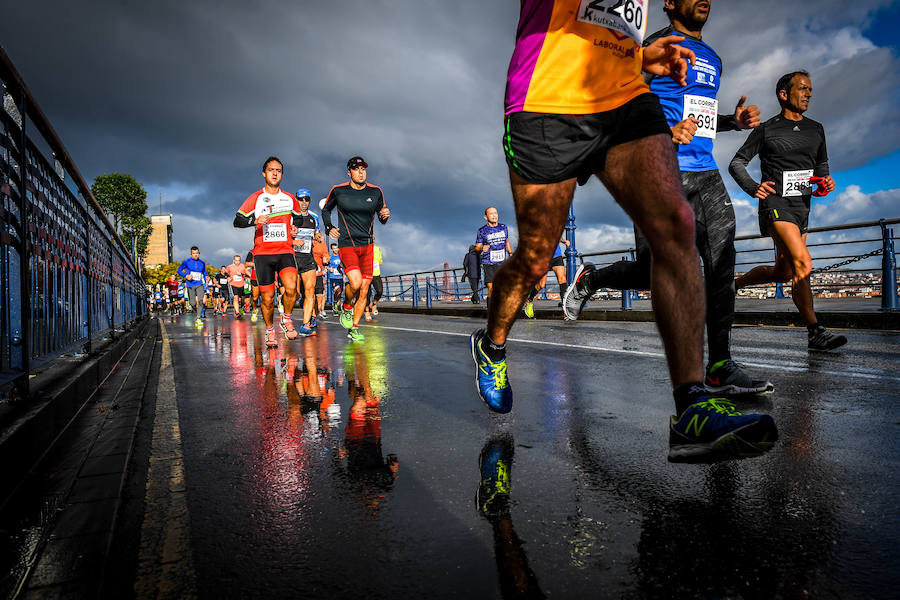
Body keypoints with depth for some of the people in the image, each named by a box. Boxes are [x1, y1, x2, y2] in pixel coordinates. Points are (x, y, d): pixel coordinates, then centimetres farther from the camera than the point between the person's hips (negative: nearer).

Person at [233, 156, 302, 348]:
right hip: (263, 253, -1)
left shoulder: (290, 199, 12)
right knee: (267, 297, 0)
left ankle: (286, 319, 0)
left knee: (291, 287, -24)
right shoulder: (255, 198, 5)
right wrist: (254, 221, -17)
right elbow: (237, 220, 2)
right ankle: (270, 330, 21)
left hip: (285, 251, 1)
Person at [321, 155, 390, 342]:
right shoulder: (338, 191, -1)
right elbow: (325, 210, 15)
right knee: (356, 282, -23)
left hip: (367, 245, 3)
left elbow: (381, 218, 14)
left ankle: (354, 328, 16)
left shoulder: (375, 192, 4)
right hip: (346, 245, -3)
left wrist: (385, 215, -9)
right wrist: (329, 227, -1)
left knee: (364, 290, 2)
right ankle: (346, 308, 9)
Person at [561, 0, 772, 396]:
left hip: (706, 174, 7)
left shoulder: (713, 59, 25)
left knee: (721, 261, -8)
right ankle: (590, 279, 24)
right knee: (654, 272, -7)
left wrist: (735, 120, 14)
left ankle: (720, 368, -6)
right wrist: (666, 131, -23)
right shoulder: (655, 47, 0)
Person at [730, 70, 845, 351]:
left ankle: (734, 284, 34)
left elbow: (822, 165, 27)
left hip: (802, 207, 7)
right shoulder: (766, 130, 0)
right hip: (775, 204, -7)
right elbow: (736, 163, 2)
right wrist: (753, 188, -16)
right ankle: (815, 332, -15)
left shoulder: (816, 129, 16)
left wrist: (825, 181, 3)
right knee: (803, 264, -20)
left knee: (782, 272, 11)